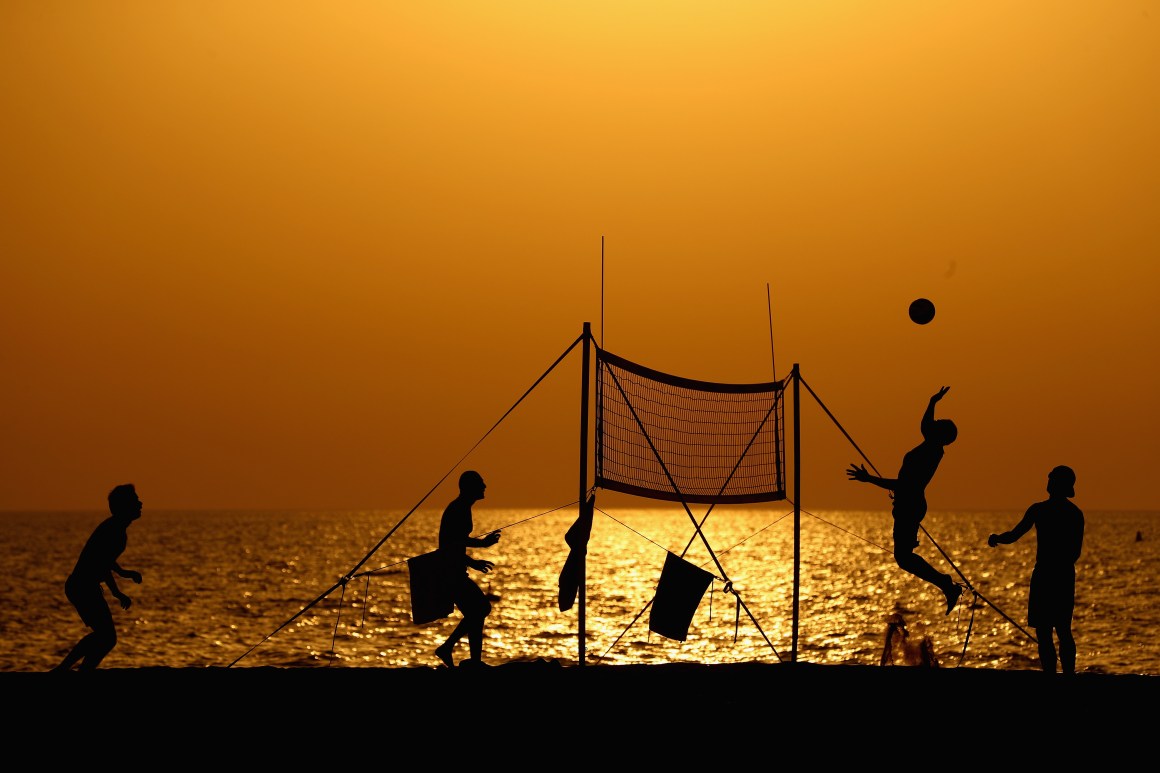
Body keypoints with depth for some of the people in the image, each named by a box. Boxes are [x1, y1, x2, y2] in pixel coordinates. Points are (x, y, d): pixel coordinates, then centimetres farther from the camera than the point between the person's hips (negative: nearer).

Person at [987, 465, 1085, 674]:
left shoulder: (1039, 510, -8)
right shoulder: (1076, 513, 7)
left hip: (1044, 575, -5)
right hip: (1066, 576, 5)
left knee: (1044, 632, -2)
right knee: (1063, 631, 13)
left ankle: (1050, 673, -3)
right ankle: (1069, 673, 16)